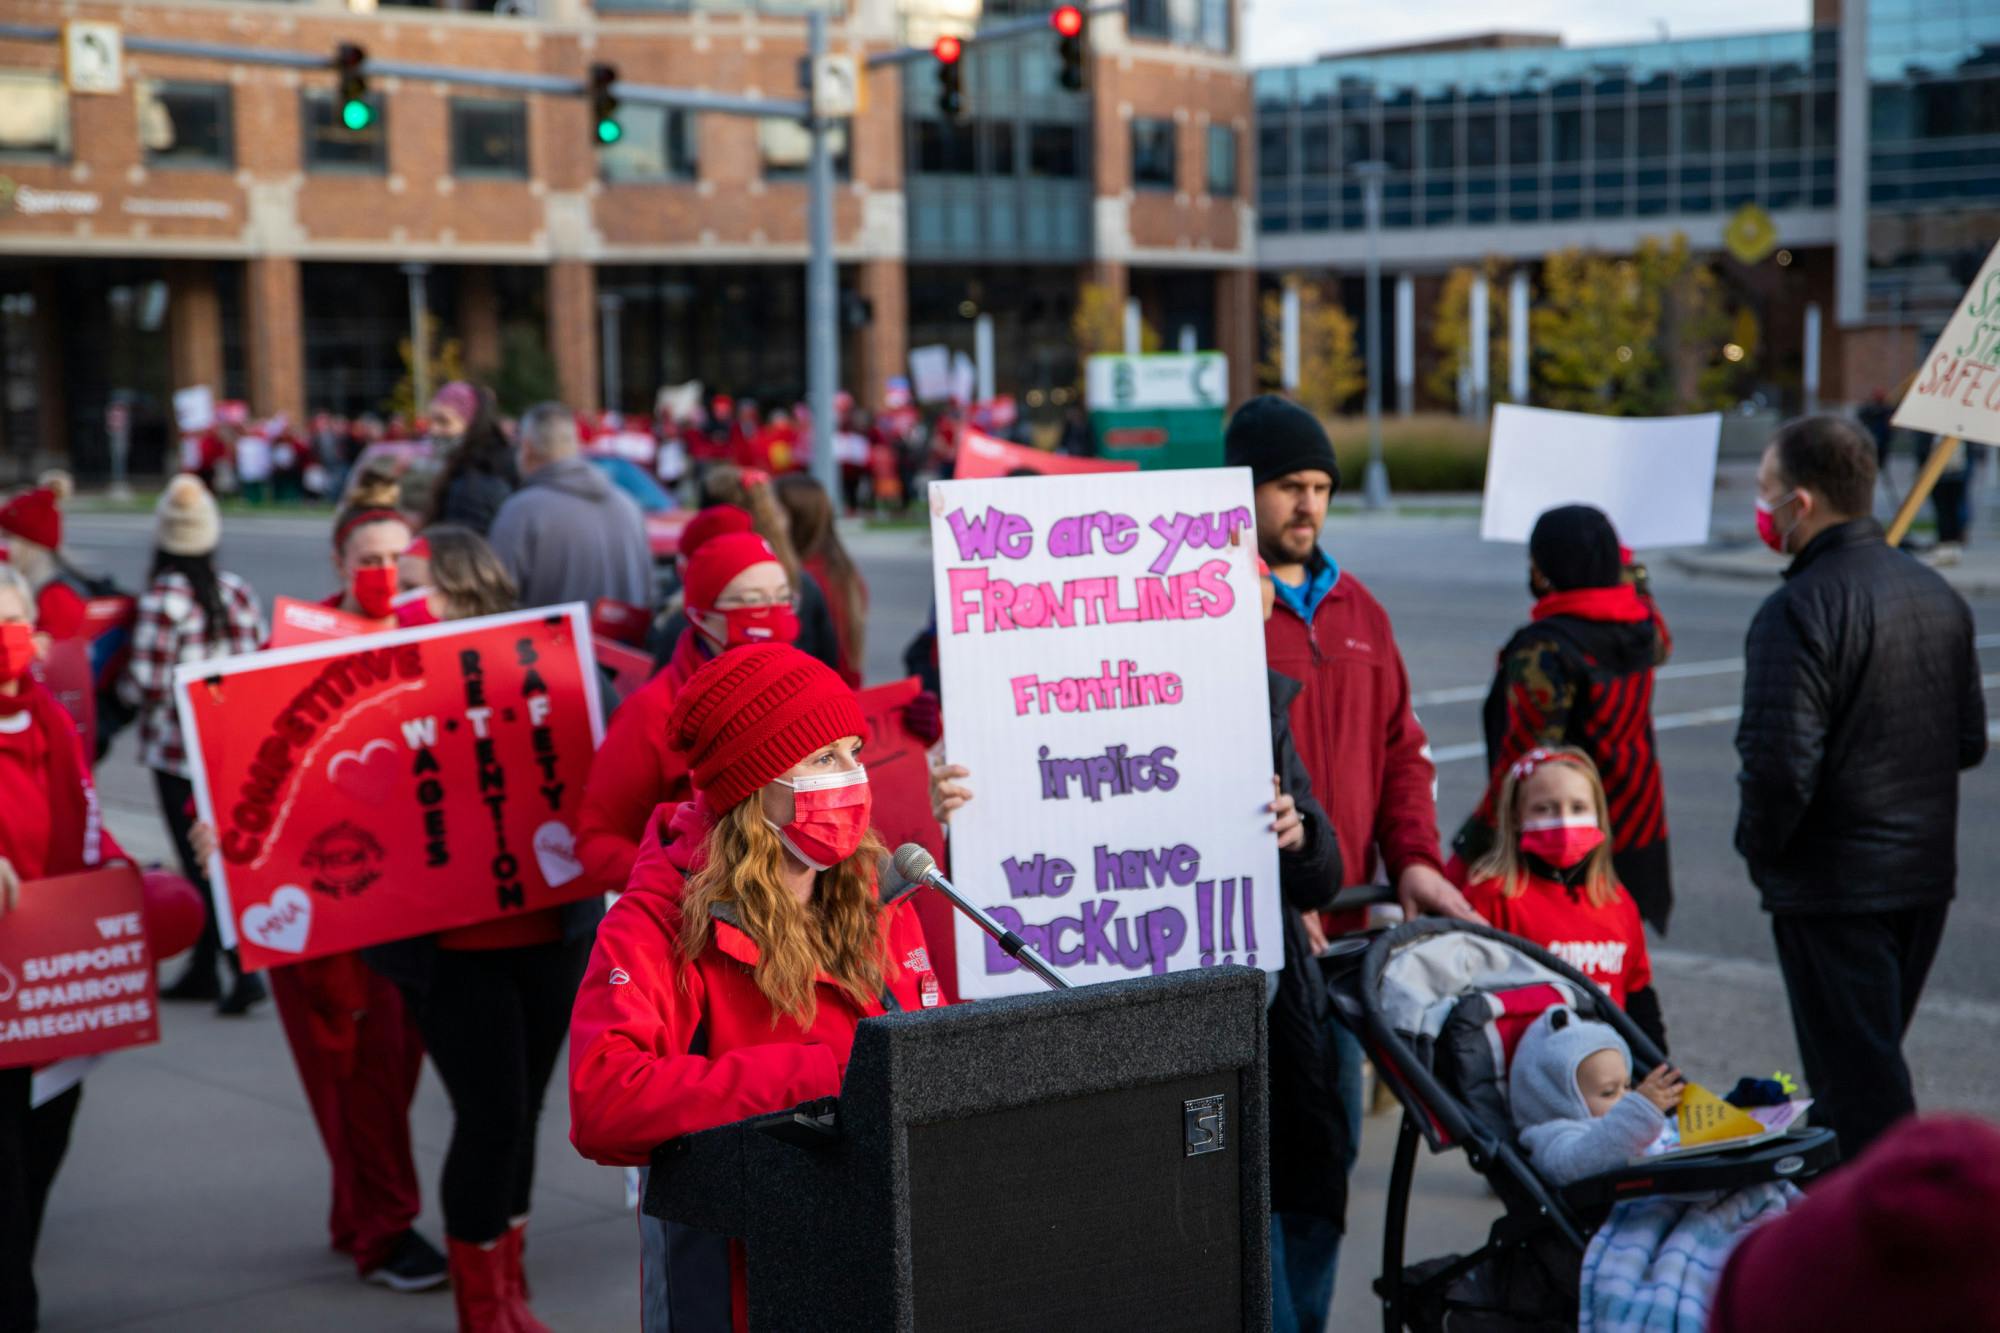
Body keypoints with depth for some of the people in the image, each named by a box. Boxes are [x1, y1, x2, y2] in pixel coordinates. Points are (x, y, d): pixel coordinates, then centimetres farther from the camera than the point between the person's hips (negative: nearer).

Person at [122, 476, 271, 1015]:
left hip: (179, 751, -6)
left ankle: (243, 968, -10)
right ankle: (204, 969, 24)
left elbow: (146, 685, -16)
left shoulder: (161, 598, -14)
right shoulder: (238, 592, 3)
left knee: (203, 866, -1)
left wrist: (124, 685, 4)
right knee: (215, 855, 16)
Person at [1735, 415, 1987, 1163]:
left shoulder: (1799, 610, -19)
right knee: (1874, 1066, 22)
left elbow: (1778, 765, -24)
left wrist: (1759, 848, -7)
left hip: (1831, 885, -8)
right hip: (1928, 875, 8)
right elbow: (1970, 742, 13)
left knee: (1857, 1086, 0)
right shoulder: (1938, 595, 8)